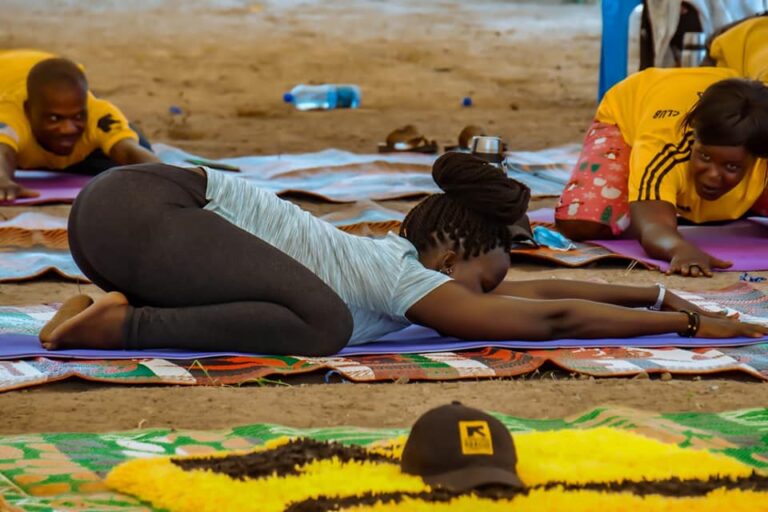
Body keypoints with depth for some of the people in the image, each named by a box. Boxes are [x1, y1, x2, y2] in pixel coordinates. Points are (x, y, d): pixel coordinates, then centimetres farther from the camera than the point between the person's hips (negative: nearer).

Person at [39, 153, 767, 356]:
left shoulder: (392, 259, 16)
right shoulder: (401, 282, -8)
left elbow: (534, 290, 24)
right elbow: (552, 319, -7)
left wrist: (657, 295, 24)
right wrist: (686, 324, -1)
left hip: (123, 200, 10)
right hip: (135, 210, -10)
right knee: (321, 323, -23)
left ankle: (118, 310, 12)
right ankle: (118, 325, -16)